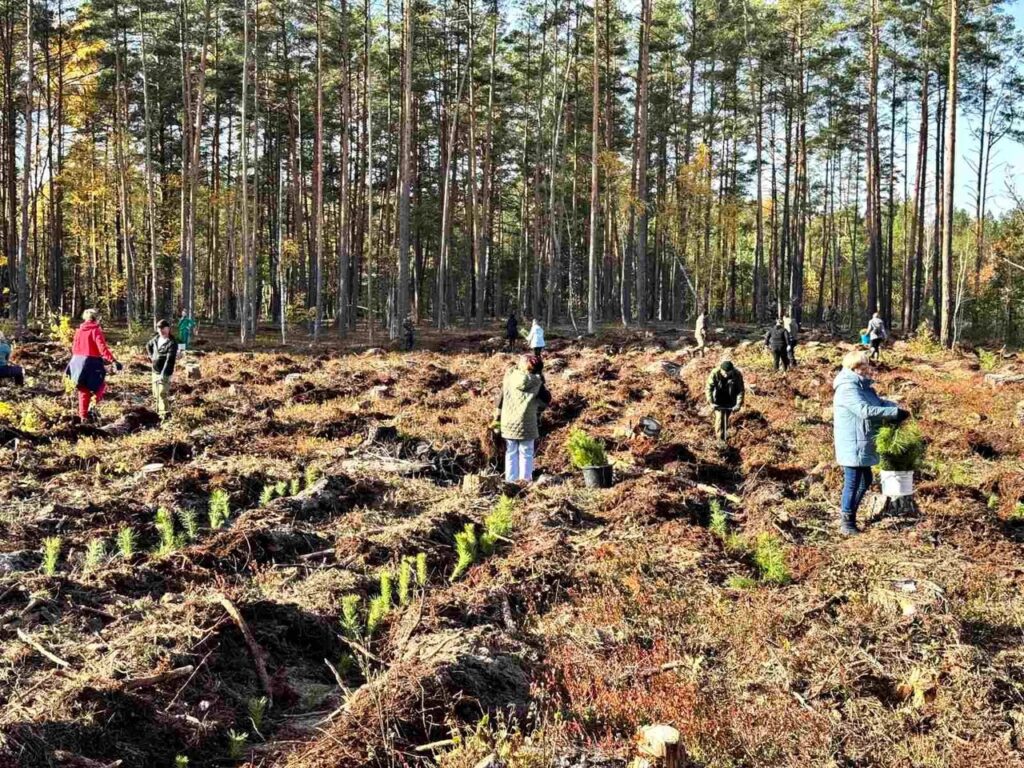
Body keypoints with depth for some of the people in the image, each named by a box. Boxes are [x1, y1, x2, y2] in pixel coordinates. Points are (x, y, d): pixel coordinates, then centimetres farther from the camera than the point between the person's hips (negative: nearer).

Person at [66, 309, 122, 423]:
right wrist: (113, 360, -26)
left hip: (78, 362, 6)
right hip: (91, 362, -6)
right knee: (100, 386, 11)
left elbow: (74, 347, 13)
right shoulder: (96, 330, -10)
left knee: (83, 391, 14)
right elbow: (102, 348, -20)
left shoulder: (79, 330, 8)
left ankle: (83, 416, 15)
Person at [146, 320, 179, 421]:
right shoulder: (156, 339, 5)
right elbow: (148, 345, 29)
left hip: (165, 373, -8)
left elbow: (170, 359, -26)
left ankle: (165, 414, -7)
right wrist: (151, 356, 13)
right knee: (156, 394, 16)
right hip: (155, 371, 8)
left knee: (163, 393, -13)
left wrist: (163, 373, -33)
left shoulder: (172, 343, -18)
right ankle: (159, 412, 30)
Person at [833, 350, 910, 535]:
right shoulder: (847, 388, -21)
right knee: (852, 482, -1)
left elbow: (879, 402, 12)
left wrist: (896, 408, -9)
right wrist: (895, 413, -28)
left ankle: (848, 513, 35)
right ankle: (846, 523, 11)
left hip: (862, 446, 10)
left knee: (865, 480, 21)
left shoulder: (863, 386, 12)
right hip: (853, 446, -10)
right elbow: (866, 411, -30)